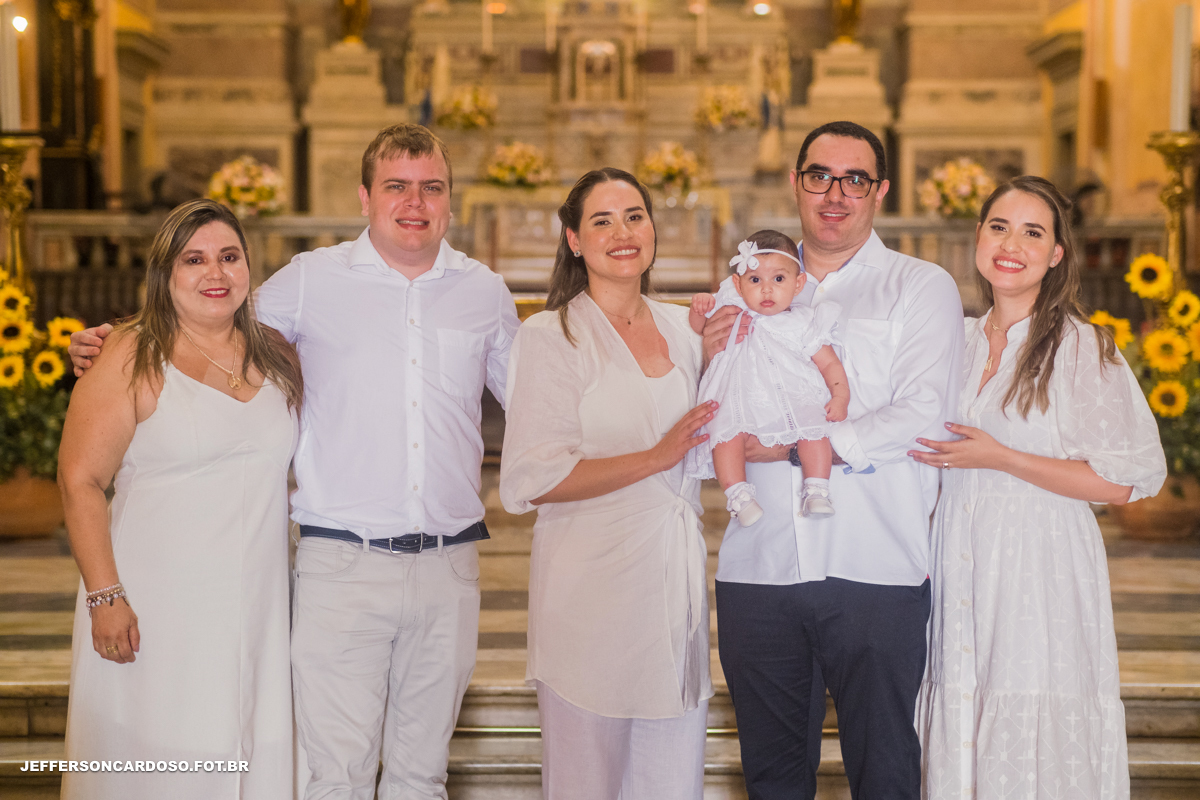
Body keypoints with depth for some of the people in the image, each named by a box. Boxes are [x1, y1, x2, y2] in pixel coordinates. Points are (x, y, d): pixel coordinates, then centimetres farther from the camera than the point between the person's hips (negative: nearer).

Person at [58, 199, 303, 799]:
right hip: (156, 615, -4)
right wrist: (105, 597, -15)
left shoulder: (275, 355, 10)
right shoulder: (134, 359, -6)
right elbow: (80, 481, -9)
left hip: (256, 612, 5)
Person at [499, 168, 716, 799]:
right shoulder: (550, 339, -6)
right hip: (592, 587, -5)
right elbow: (532, 479, -15)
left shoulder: (681, 329, 13)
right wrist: (654, 459, -14)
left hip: (676, 575, 6)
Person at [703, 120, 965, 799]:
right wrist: (710, 362, -5)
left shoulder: (922, 287, 4)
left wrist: (798, 447, -14)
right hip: (758, 569, 3)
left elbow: (922, 417, -11)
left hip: (875, 571, -3)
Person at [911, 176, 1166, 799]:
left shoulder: (1079, 346, -7)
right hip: (961, 566, 5)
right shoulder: (959, 340, 10)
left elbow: (1126, 481, -10)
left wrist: (1000, 458, -13)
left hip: (1042, 579, -5)